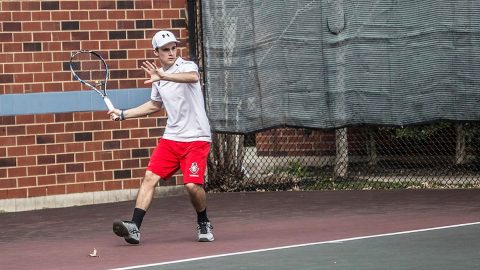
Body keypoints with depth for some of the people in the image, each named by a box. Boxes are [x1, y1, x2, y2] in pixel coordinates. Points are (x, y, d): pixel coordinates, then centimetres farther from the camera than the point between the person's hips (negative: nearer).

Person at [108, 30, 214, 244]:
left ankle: (204, 224, 12)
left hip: (196, 138, -6)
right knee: (150, 177, -8)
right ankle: (134, 227, -12)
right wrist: (123, 114, 24)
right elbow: (155, 105, 30)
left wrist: (163, 76, -49)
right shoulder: (158, 76, 11)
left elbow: (193, 77, -36)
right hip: (171, 137, 6)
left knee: (192, 185, -16)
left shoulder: (187, 66, -9)